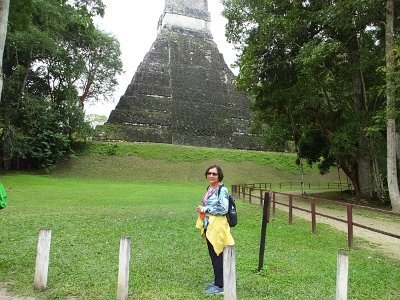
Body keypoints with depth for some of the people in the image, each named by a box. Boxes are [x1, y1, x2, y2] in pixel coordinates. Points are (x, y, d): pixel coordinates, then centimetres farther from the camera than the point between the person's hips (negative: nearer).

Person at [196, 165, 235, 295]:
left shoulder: (222, 189, -14)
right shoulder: (209, 189, 11)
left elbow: (223, 209, -22)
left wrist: (204, 209, -17)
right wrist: (201, 209, 5)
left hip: (217, 227, -8)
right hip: (208, 226, 9)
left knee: (217, 255, 0)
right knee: (212, 254, 18)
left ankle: (220, 286, 13)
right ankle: (217, 280, 34)